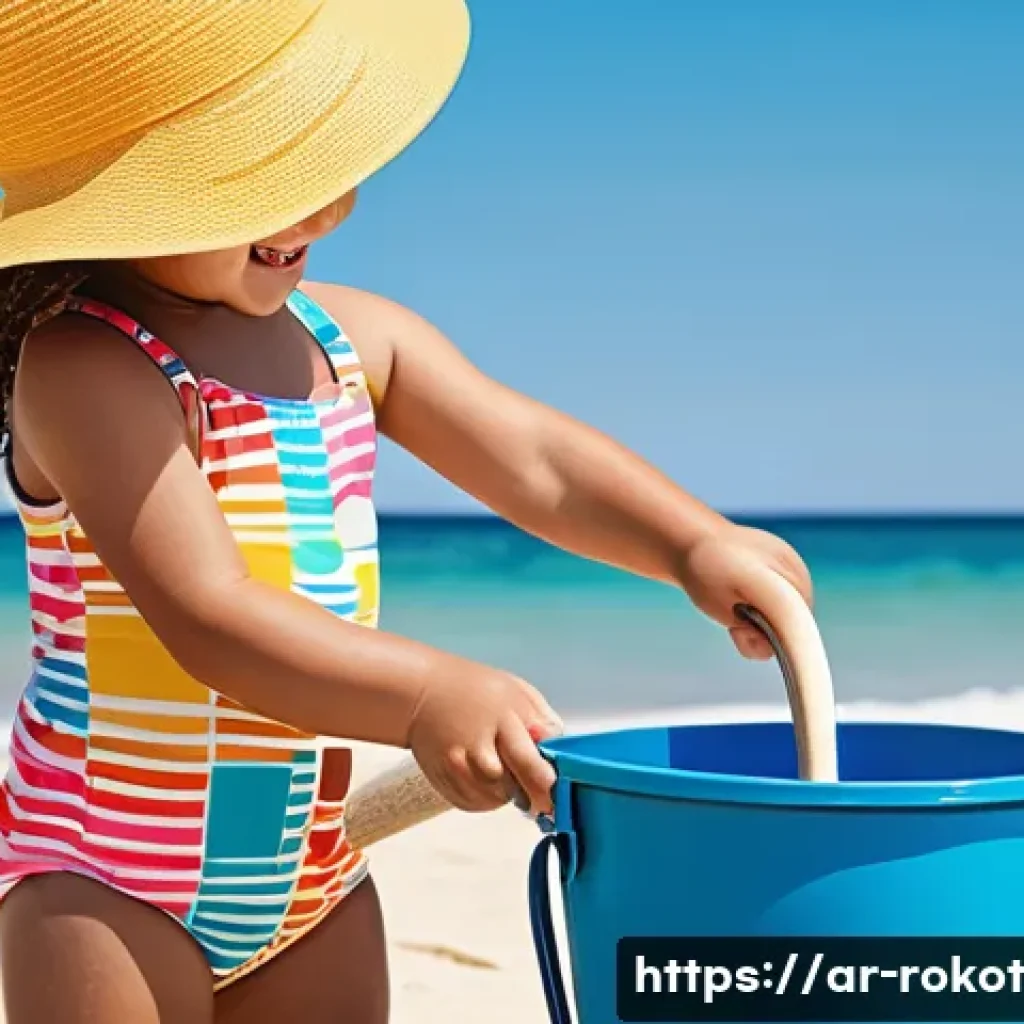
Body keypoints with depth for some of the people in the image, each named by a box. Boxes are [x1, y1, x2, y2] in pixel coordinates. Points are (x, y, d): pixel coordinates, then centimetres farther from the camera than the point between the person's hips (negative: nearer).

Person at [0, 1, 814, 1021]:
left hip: (316, 876, 7)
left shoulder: (354, 337, 5)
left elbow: (536, 459, 1)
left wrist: (696, 544, -16)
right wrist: (426, 696, -38)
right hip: (107, 878, -7)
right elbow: (205, 612, -27)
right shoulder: (85, 366, -18)